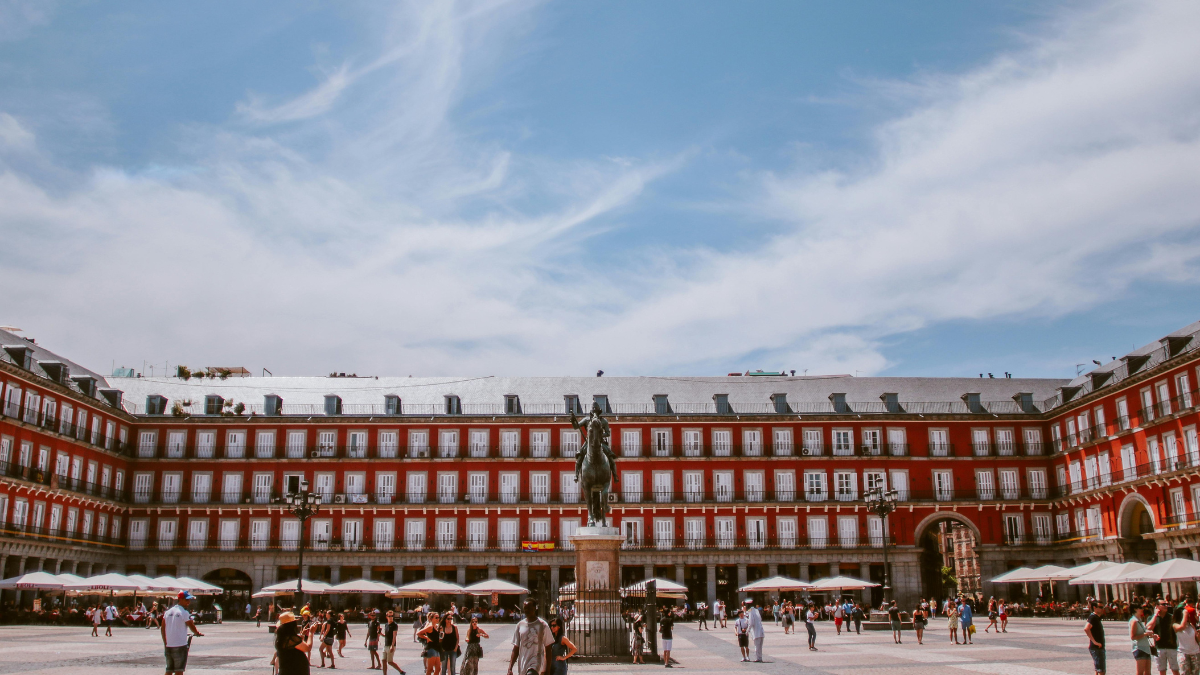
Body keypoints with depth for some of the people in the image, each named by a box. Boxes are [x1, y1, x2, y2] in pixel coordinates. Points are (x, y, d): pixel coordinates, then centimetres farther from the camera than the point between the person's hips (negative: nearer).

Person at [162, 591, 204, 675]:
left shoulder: (168, 612, 9)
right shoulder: (184, 613, -12)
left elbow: (162, 629, 12)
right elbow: (192, 627, -8)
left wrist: (165, 643, 19)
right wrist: (198, 633, 13)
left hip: (168, 646, 7)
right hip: (180, 646, -7)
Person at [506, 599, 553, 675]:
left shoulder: (542, 625, -2)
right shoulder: (520, 625, 8)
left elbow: (548, 649, 1)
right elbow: (516, 648, 10)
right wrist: (510, 668, 2)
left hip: (536, 664, -5)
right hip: (522, 667, 5)